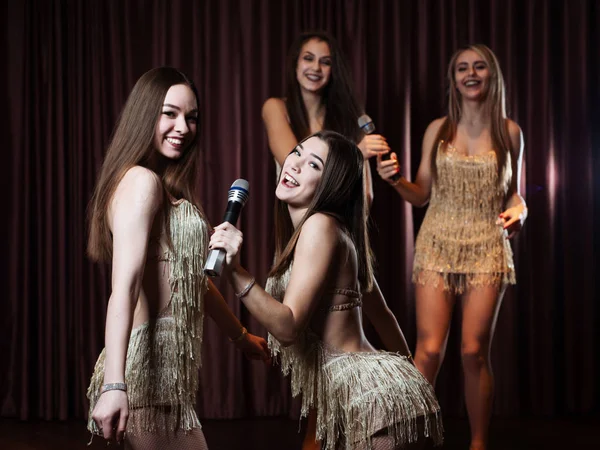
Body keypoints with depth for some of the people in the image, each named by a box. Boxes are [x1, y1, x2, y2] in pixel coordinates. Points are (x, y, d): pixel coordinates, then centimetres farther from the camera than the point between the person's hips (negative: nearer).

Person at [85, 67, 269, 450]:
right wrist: (114, 385, -30)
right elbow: (124, 287, -22)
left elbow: (191, 279, 29)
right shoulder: (142, 181, -11)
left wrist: (241, 336, 38)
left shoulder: (172, 191, 20)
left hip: (169, 366, 10)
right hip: (148, 365, -10)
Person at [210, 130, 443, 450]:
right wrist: (408, 376, 30)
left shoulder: (320, 225, -15)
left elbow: (288, 327, -20)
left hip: (374, 395, -9)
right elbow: (380, 313, 22)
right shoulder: (334, 231, 14)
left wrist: (235, 272, -30)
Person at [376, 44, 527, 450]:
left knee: (475, 352, -3)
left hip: (487, 248, 0)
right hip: (438, 245, 1)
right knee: (429, 350, -7)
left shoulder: (509, 131, 5)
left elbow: (514, 194, 11)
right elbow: (422, 194, 9)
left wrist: (519, 212, -11)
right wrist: (395, 180, -10)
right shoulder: (438, 130, 6)